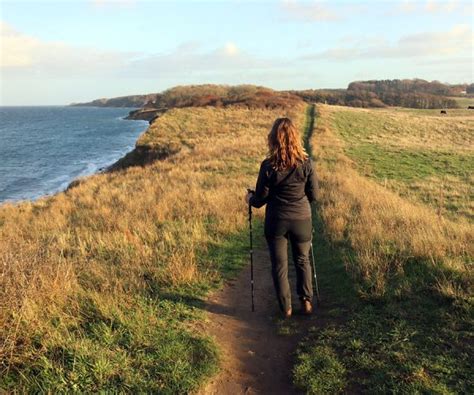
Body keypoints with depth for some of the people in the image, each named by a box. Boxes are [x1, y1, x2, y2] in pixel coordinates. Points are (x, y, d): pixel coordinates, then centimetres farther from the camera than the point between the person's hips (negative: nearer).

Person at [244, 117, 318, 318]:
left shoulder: (268, 166, -14)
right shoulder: (306, 162, -9)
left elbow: (260, 200, -7)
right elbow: (313, 195, -1)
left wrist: (249, 198, 15)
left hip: (276, 221, -1)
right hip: (302, 219, 2)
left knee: (279, 265, 13)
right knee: (302, 260, 22)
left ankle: (286, 307, 21)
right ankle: (306, 301, 23)